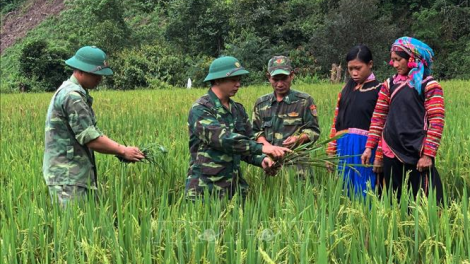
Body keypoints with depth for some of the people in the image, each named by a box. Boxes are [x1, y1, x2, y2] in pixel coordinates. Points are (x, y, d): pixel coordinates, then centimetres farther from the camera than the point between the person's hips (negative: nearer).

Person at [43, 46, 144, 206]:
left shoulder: (75, 92, 17)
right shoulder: (72, 96, -16)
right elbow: (90, 137, -20)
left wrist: (118, 150, 9)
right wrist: (123, 151, -11)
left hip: (78, 173, 10)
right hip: (67, 176, -10)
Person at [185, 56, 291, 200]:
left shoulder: (238, 109, 11)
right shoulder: (200, 109, -12)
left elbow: (246, 143, 15)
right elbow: (223, 138, -26)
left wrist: (261, 159, -7)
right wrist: (261, 148, -33)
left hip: (235, 188, 7)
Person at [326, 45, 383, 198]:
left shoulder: (379, 90, -3)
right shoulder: (347, 89, 14)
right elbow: (337, 121, 14)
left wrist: (379, 156, -11)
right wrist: (331, 151, 10)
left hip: (365, 147, -5)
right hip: (344, 147, 5)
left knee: (363, 194, -2)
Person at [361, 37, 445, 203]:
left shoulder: (428, 85, -6)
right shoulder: (390, 83, 9)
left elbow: (437, 122, -10)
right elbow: (378, 117, 9)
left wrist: (428, 154, -15)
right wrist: (369, 147, 2)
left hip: (418, 154, -5)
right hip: (391, 152, 5)